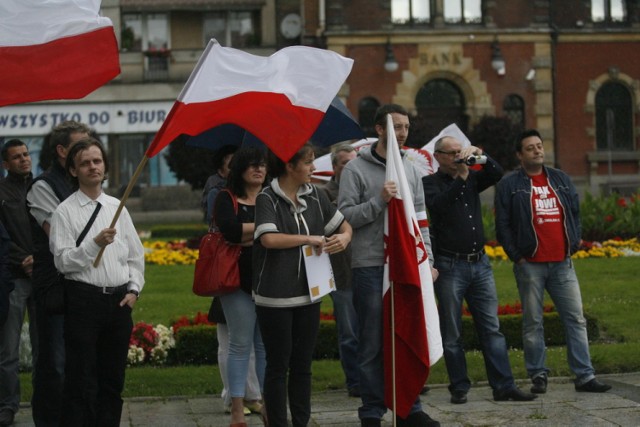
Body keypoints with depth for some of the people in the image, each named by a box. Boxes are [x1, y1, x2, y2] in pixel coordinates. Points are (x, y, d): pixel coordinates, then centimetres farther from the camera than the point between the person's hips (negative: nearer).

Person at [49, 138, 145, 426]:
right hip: (84, 300, -5)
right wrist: (95, 243, -21)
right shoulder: (65, 211, -2)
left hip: (119, 301, 5)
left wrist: (134, 289, 4)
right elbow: (63, 260, -10)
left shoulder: (117, 208, 12)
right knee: (81, 381, -5)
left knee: (113, 379, 9)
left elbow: (136, 254, 16)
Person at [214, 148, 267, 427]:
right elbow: (229, 230, -16)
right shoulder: (227, 199, 2)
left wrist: (247, 236, -10)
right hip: (239, 280, -2)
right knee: (240, 345, 2)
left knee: (267, 345, 5)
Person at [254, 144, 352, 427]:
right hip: (275, 297, -6)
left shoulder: (314, 196, 7)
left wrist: (344, 237, -7)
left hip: (308, 294, 6)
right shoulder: (268, 199, -10)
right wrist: (309, 239, -18)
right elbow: (268, 238, -26)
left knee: (302, 365, 12)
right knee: (278, 366, 3)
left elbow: (344, 225, 17)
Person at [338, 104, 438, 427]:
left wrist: (427, 260, 8)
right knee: (373, 343, 0)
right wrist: (379, 201, -18)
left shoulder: (410, 169, 13)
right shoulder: (356, 169, -3)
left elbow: (420, 219, 14)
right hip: (370, 267, -5)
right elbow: (345, 216, -9)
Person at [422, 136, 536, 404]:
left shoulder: (472, 178, 14)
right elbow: (438, 205, -19)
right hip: (450, 266, -5)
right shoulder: (430, 182, -1)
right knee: (452, 334, 2)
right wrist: (460, 178, -18)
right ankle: (459, 388, 9)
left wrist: (478, 154, -8)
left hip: (480, 263, 5)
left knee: (491, 328, 2)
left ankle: (504, 386, 3)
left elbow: (497, 174, 3)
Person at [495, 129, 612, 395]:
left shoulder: (561, 180, 15)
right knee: (533, 323, 1)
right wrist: (516, 255, -5)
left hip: (562, 263, 4)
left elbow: (575, 213, 20)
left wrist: (574, 244, 10)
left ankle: (585, 376, 3)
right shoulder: (510, 185, 1)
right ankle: (538, 375, 9)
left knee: (576, 319, 0)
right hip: (530, 265, -3)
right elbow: (502, 225, 0)